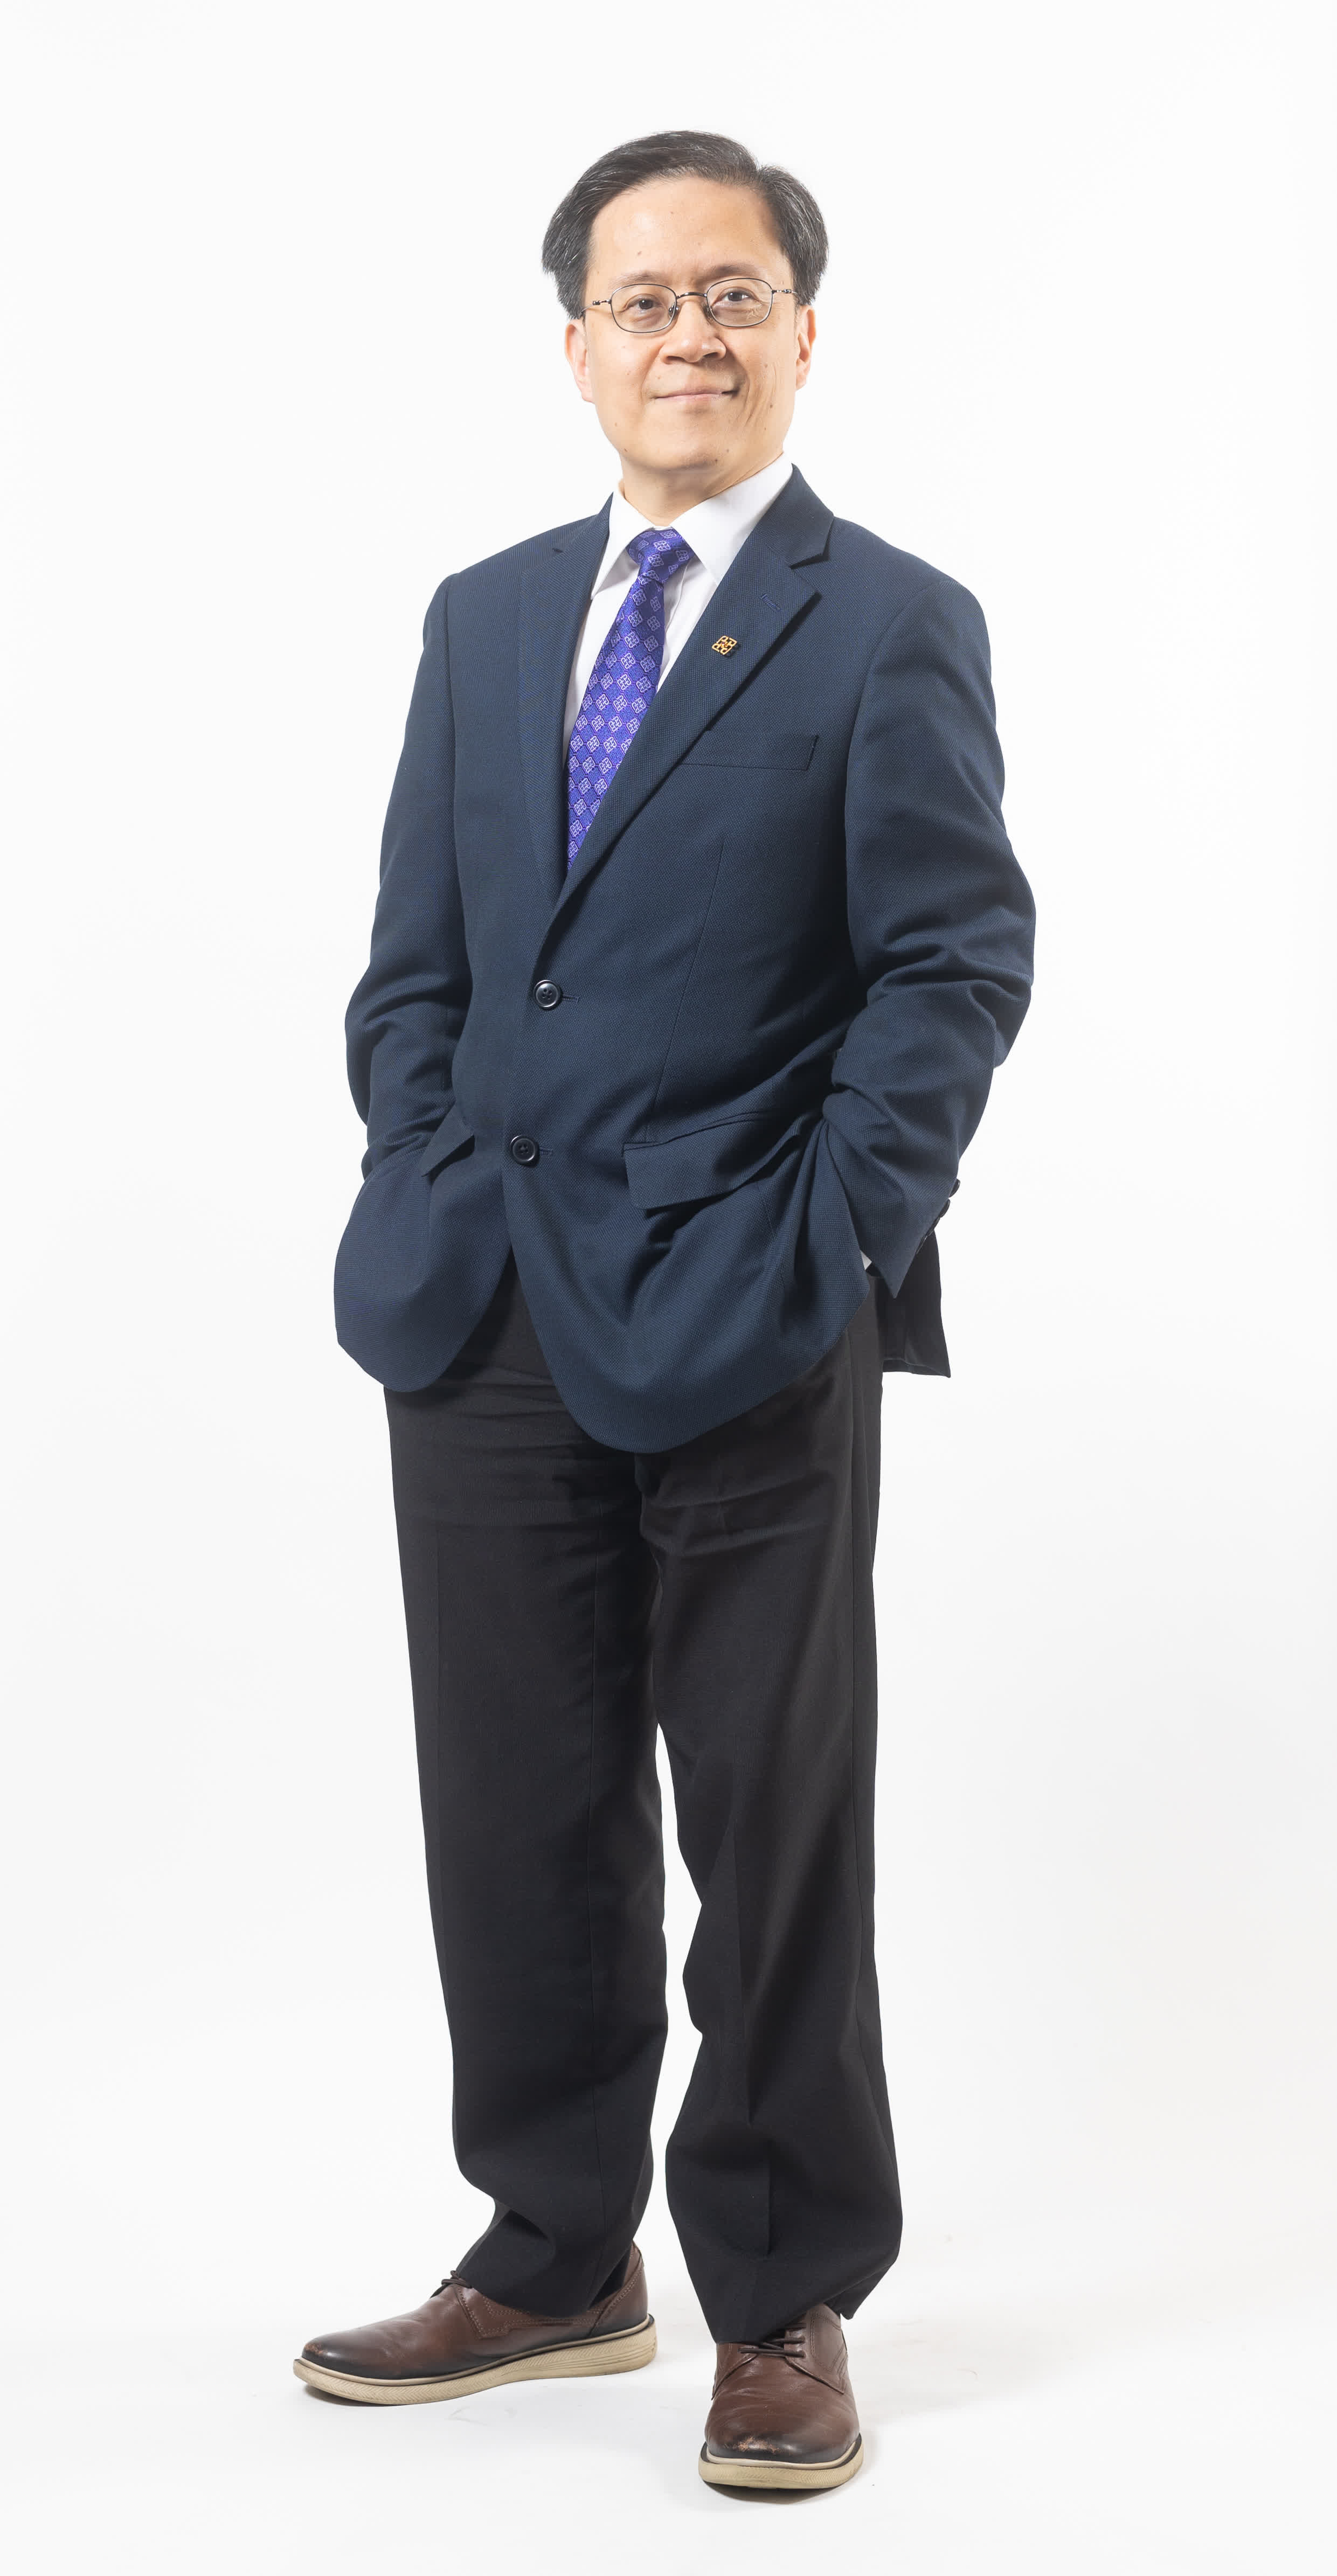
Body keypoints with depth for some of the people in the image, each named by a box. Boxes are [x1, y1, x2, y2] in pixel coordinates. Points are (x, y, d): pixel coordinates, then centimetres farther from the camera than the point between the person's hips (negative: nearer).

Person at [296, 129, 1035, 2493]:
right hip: (490, 1323, 5)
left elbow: (955, 968, -5)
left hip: (747, 1341, -5)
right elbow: (414, 965, 15)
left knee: (777, 1829, 5)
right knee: (520, 1818, 11)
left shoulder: (891, 631, 0)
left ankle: (782, 2304, 18)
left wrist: (825, 1252, -13)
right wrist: (429, 1202, 1)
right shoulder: (484, 619, 15)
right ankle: (556, 2259, 26)